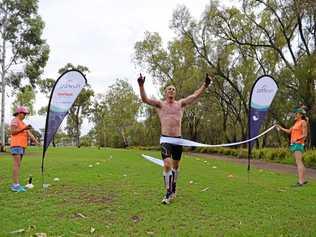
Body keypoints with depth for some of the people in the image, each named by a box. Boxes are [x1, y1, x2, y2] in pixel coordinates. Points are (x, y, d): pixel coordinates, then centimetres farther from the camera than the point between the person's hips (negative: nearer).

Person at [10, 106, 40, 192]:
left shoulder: (23, 123, 24)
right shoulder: (15, 120, -1)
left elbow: (29, 133, 14)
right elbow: (13, 132, -14)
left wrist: (36, 141, 1)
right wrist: (24, 129, -19)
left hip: (22, 146, 9)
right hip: (16, 145, -9)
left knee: (18, 165, 7)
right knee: (17, 164, -15)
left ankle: (14, 185, 9)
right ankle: (16, 185, -19)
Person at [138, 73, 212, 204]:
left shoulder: (181, 104, 10)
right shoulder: (160, 104, 3)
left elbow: (195, 95, 1)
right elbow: (145, 99, -10)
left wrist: (205, 85, -12)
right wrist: (141, 85, -25)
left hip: (178, 139, 4)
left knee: (175, 165, 15)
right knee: (167, 164, -17)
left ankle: (173, 188, 33)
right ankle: (168, 192, -5)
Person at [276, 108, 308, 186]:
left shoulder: (303, 122, -6)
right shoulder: (296, 123, 19)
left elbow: (305, 135, -12)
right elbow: (289, 131, 25)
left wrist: (297, 139, -25)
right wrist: (281, 128, 19)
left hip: (298, 144, -9)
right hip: (294, 144, 9)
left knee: (298, 162, -15)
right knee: (299, 162, 12)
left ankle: (300, 181, -19)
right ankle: (303, 180, 18)